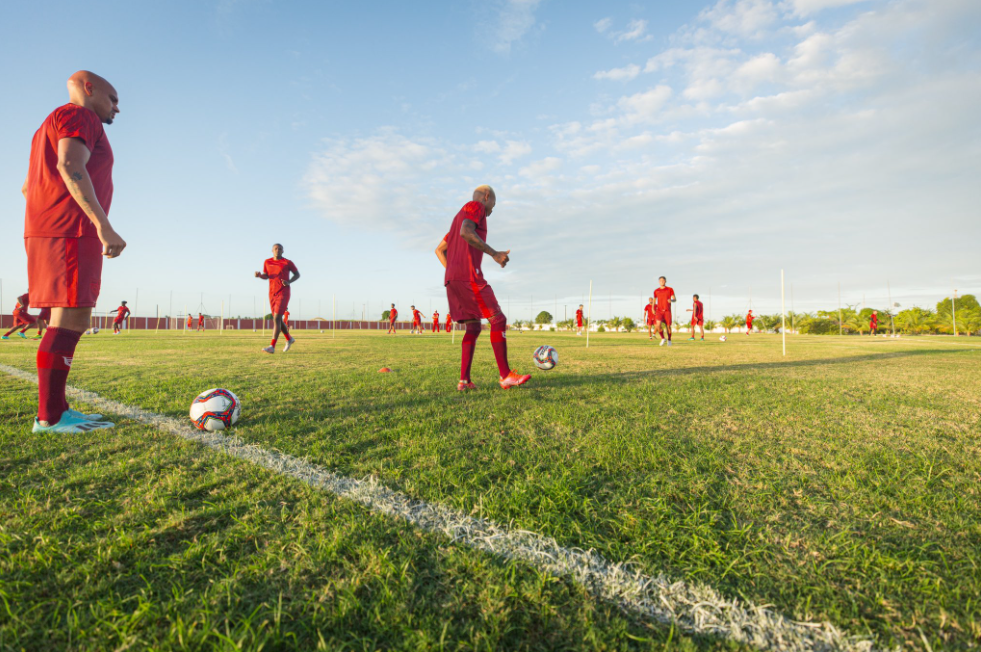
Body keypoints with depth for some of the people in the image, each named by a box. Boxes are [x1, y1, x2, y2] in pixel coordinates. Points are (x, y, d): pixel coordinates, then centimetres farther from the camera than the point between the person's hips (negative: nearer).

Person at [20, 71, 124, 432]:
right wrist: (103, 223, -27)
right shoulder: (80, 116, 0)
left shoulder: (50, 125, 31)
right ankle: (50, 416, -14)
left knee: (71, 320, 7)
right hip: (71, 231, -10)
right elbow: (70, 166, -18)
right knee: (72, 318, -14)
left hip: (44, 230, 10)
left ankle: (56, 410, 8)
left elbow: (28, 186, 30)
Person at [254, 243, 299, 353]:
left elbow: (297, 274, 6)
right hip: (272, 294, 5)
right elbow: (265, 276, 17)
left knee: (276, 318, -16)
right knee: (277, 319, 11)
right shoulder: (267, 262, 10)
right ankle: (289, 339, 34)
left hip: (284, 294, -5)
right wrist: (259, 275, -6)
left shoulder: (288, 262, -2)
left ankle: (272, 346, -18)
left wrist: (289, 282, -13)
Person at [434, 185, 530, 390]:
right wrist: (494, 253, -18)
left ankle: (464, 380, -1)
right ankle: (506, 375, -8)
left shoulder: (459, 218, 31)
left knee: (473, 327, 9)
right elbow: (465, 232, -18)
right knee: (498, 320, -7)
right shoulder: (475, 206, 3)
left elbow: (440, 250, 32)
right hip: (468, 276, -9)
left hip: (452, 280, 9)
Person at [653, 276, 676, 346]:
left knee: (668, 326, 0)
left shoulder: (670, 289, 4)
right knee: (658, 325, -21)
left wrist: (671, 300, -22)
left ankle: (669, 340, 24)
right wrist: (653, 308, 6)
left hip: (667, 311, -1)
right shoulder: (656, 291, 10)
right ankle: (662, 338, 0)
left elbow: (675, 299, 2)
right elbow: (654, 300, 22)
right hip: (659, 311, 1)